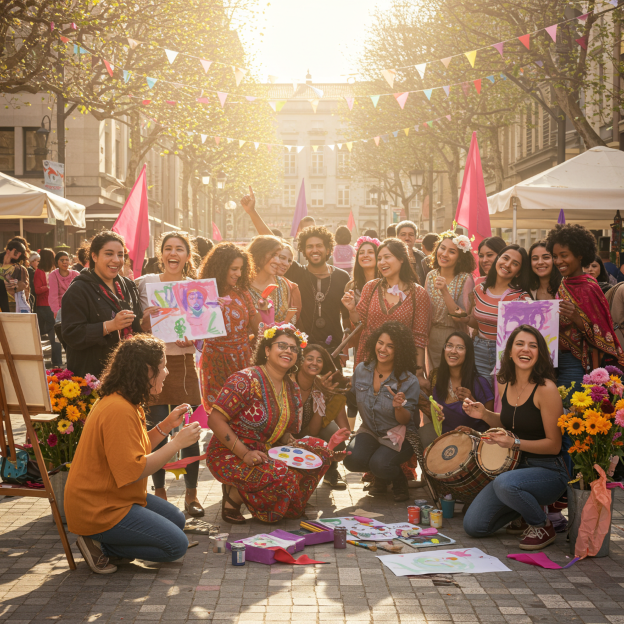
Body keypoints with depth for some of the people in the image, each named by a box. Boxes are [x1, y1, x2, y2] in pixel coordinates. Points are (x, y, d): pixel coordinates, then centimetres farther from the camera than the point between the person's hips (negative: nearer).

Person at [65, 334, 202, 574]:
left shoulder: (121, 401, 9)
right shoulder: (118, 410, -25)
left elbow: (136, 450, 15)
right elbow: (132, 471, -28)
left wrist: (166, 426, 4)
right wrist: (178, 442, -23)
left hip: (113, 497, 11)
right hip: (97, 509, -11)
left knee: (176, 520, 18)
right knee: (176, 545, -10)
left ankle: (108, 546, 9)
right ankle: (100, 545, -4)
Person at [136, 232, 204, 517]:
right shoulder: (144, 283, 2)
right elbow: (135, 329, 4)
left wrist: (192, 340, -11)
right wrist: (145, 320, -18)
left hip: (184, 363, 1)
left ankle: (191, 494, 12)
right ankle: (159, 492, 15)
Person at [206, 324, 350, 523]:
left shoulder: (293, 390, 7)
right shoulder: (246, 380, -18)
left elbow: (284, 434, 11)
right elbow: (215, 420, -21)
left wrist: (326, 449, -6)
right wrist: (245, 454, -28)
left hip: (264, 454, 8)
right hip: (229, 457, -8)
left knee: (320, 450, -5)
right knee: (280, 474, -34)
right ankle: (233, 497, -7)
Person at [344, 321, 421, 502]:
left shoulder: (409, 381, -16)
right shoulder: (361, 370, -4)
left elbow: (405, 421, -11)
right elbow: (354, 399, 14)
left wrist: (399, 407, -31)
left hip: (398, 436, -4)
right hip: (369, 431, 4)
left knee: (379, 463, -31)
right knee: (352, 459, -25)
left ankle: (399, 481, 9)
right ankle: (379, 477, 12)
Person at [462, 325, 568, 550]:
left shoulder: (546, 389, -18)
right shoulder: (505, 385, 3)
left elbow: (553, 445, -16)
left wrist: (515, 443, -26)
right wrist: (484, 415, 2)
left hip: (549, 471, -7)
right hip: (517, 466, 7)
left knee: (506, 484, -39)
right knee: (473, 526, -2)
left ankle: (543, 526, -8)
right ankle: (528, 508, 22)